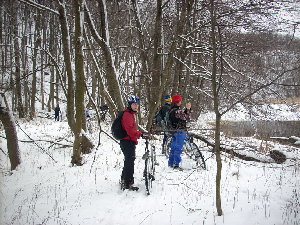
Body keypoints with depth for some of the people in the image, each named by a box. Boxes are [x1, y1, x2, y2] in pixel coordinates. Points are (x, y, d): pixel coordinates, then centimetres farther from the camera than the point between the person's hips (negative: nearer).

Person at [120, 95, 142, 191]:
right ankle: (128, 184, -3)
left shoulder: (131, 114, 18)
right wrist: (140, 134, -29)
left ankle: (124, 180, 32)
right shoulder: (127, 114, -16)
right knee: (130, 161, -8)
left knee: (128, 161, 19)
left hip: (130, 141, 11)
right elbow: (129, 129, -28)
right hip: (127, 142, -11)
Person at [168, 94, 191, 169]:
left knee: (173, 147, 15)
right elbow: (187, 117, -20)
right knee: (178, 148, -5)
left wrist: (187, 109, 5)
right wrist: (188, 109, -12)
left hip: (175, 131, 10)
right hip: (180, 131, -10)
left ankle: (171, 163, 22)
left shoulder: (172, 110, 12)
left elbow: (183, 115, 16)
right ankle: (176, 164, -3)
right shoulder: (177, 111, -19)